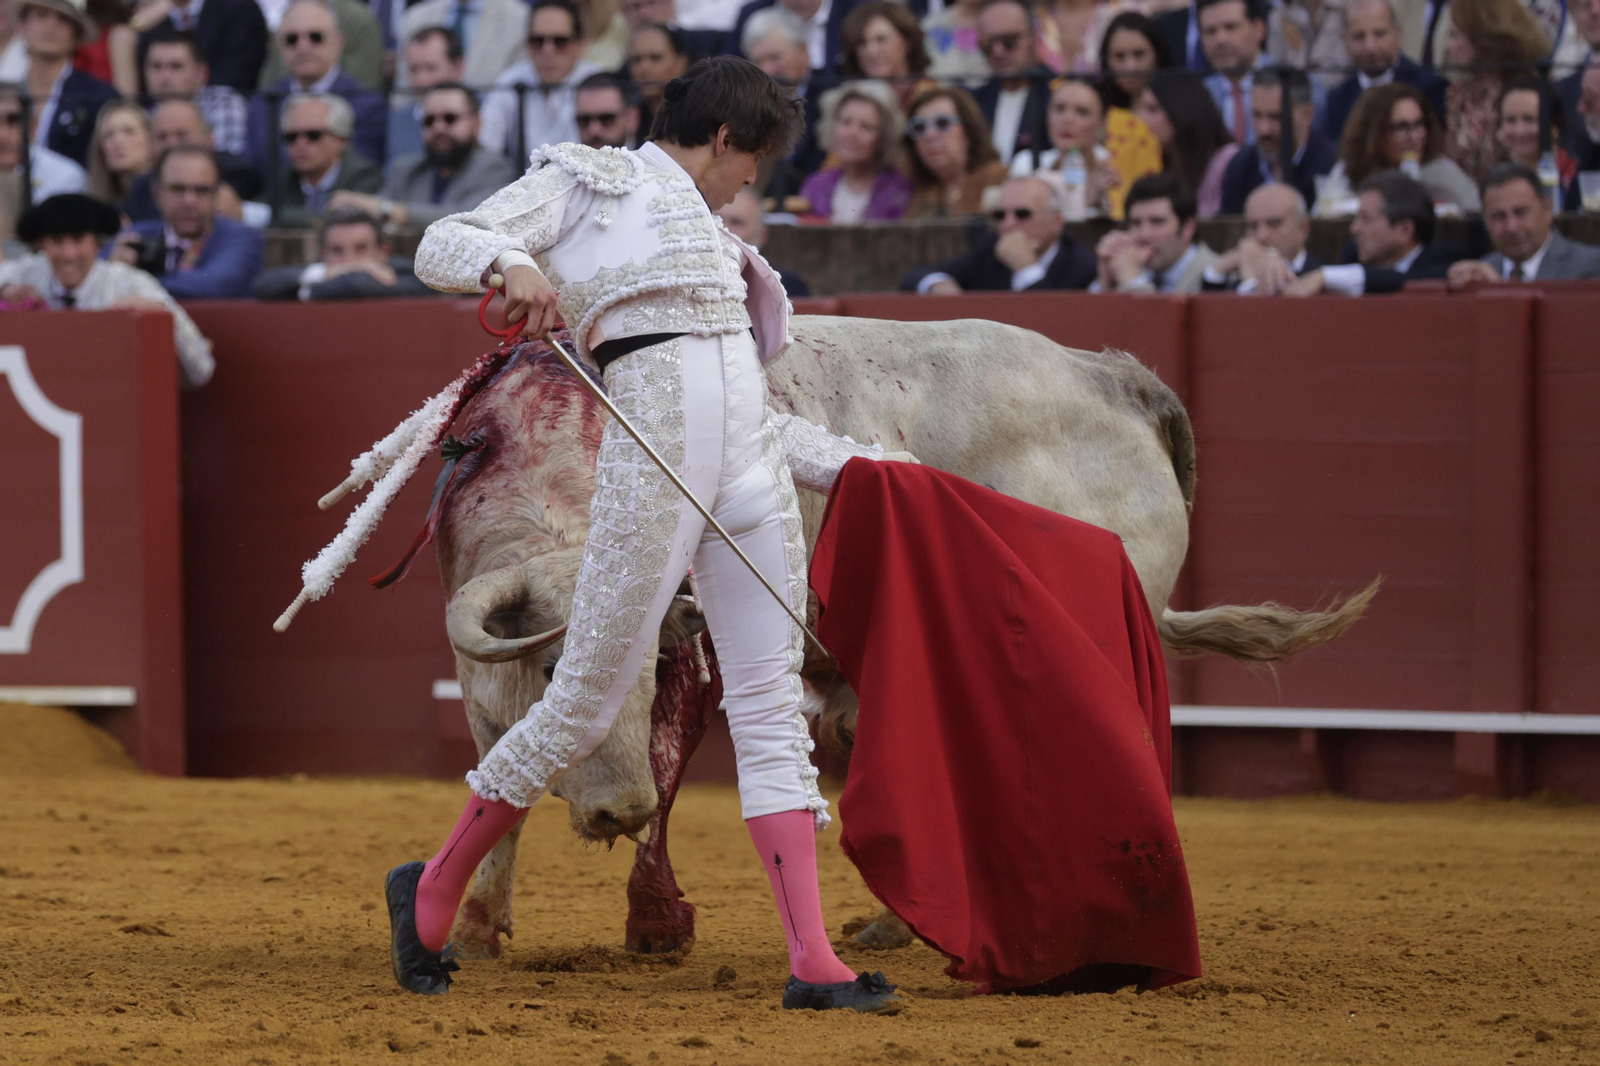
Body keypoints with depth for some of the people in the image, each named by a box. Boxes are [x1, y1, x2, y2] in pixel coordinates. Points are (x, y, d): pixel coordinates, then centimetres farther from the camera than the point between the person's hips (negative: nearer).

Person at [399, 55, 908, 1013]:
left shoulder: (707, 239, 28)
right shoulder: (584, 182, 8)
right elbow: (442, 248, -3)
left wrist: (851, 465, 28)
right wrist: (511, 263, -24)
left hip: (754, 471, 7)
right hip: (653, 463, -7)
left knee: (773, 708, 0)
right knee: (589, 700, -5)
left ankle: (814, 962, -4)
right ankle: (435, 891, 12)